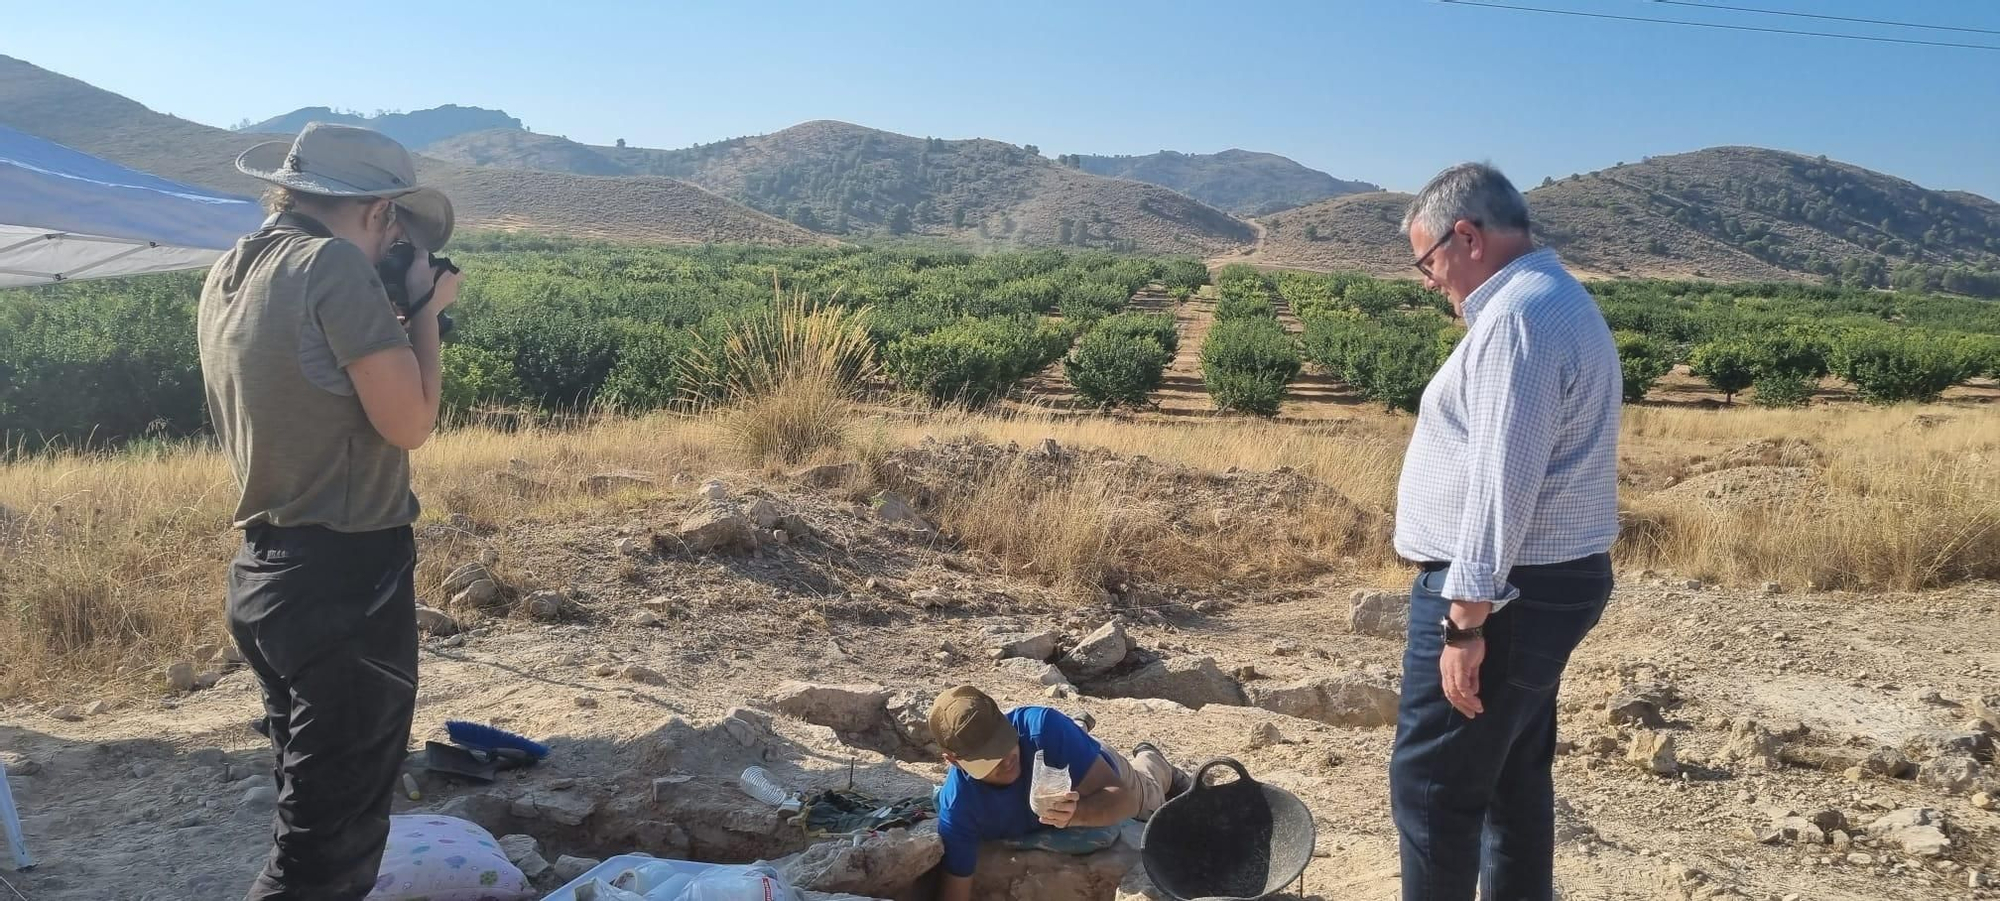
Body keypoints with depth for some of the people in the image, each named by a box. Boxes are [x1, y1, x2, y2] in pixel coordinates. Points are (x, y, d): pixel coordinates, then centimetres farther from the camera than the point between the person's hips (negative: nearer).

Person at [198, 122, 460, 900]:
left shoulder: (228, 276, 10)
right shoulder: (335, 266, -16)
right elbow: (408, 421, -17)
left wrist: (393, 312, 13)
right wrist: (426, 307, -5)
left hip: (266, 574, 9)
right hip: (346, 579, -9)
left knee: (314, 806, 22)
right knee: (332, 829, -1)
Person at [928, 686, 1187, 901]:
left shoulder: (1044, 727, -48)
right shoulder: (957, 807, -42)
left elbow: (1123, 798, -46)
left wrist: (1077, 814, -66)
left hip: (1100, 778, -1)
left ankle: (1149, 760, 62)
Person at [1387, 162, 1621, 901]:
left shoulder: (1519, 315, -19)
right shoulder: (1557, 301, 16)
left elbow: (1504, 481, -25)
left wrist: (1467, 618, -24)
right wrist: (1430, 489, 18)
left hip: (1502, 593, -11)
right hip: (1550, 580, 11)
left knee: (1432, 787, -3)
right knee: (1515, 778, 17)